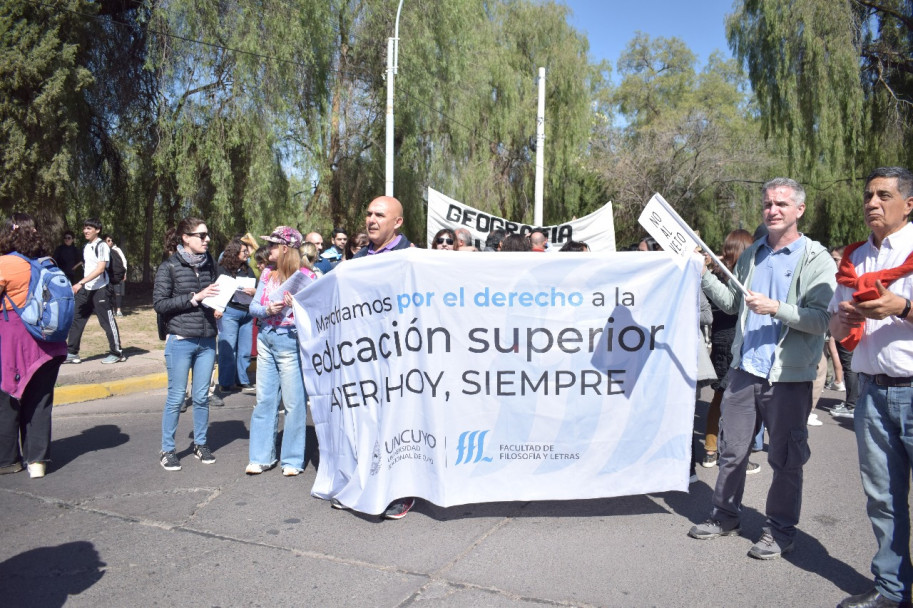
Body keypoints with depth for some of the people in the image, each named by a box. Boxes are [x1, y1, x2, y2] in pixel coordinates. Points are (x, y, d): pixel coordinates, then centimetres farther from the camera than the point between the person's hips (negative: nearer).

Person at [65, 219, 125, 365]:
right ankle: (72, 353, 12)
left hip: (100, 290, -8)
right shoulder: (86, 246, 13)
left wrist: (80, 283, -23)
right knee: (76, 319, 5)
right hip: (85, 290, 8)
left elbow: (100, 269, -19)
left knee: (107, 322, -2)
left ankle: (117, 353, 8)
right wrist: (82, 285, 15)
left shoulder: (102, 246, -11)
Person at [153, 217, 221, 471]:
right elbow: (159, 303, -10)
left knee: (201, 396, 11)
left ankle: (200, 444, 26)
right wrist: (194, 297, -17)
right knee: (176, 397, 3)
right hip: (180, 341, -4)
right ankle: (167, 450, 16)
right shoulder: (169, 267, -5)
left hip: (207, 341, 4)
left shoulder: (209, 264, 8)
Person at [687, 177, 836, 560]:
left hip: (789, 376, -5)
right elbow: (731, 303, 15)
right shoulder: (751, 255, 13)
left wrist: (776, 308, -23)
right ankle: (725, 517, 28)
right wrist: (704, 274, 5)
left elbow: (822, 319, -13)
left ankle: (780, 530, 23)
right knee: (731, 449, 12)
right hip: (745, 370, 5)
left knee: (785, 458, 7)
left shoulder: (816, 260, -4)